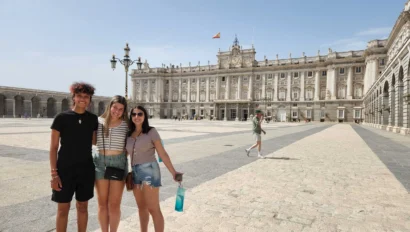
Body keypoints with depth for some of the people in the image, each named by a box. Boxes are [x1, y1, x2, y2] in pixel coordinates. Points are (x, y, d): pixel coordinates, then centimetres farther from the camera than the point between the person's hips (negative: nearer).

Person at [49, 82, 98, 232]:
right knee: (63, 208, 6)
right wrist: (54, 173, -10)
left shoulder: (93, 119, 4)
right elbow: (53, 147, -4)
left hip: (86, 170, 3)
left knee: (82, 206, 13)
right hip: (65, 170, -2)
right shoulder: (61, 117, -5)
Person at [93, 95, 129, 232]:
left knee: (114, 205, 3)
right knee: (102, 204, 10)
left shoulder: (126, 125, -1)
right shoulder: (98, 122, 1)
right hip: (100, 162, 1)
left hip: (119, 163, -1)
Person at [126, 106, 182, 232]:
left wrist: (173, 172, -13)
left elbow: (162, 153, -9)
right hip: (135, 172, 6)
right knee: (141, 207, 17)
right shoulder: (129, 134, 7)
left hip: (149, 170, -6)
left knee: (153, 209, -4)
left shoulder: (151, 131, -7)